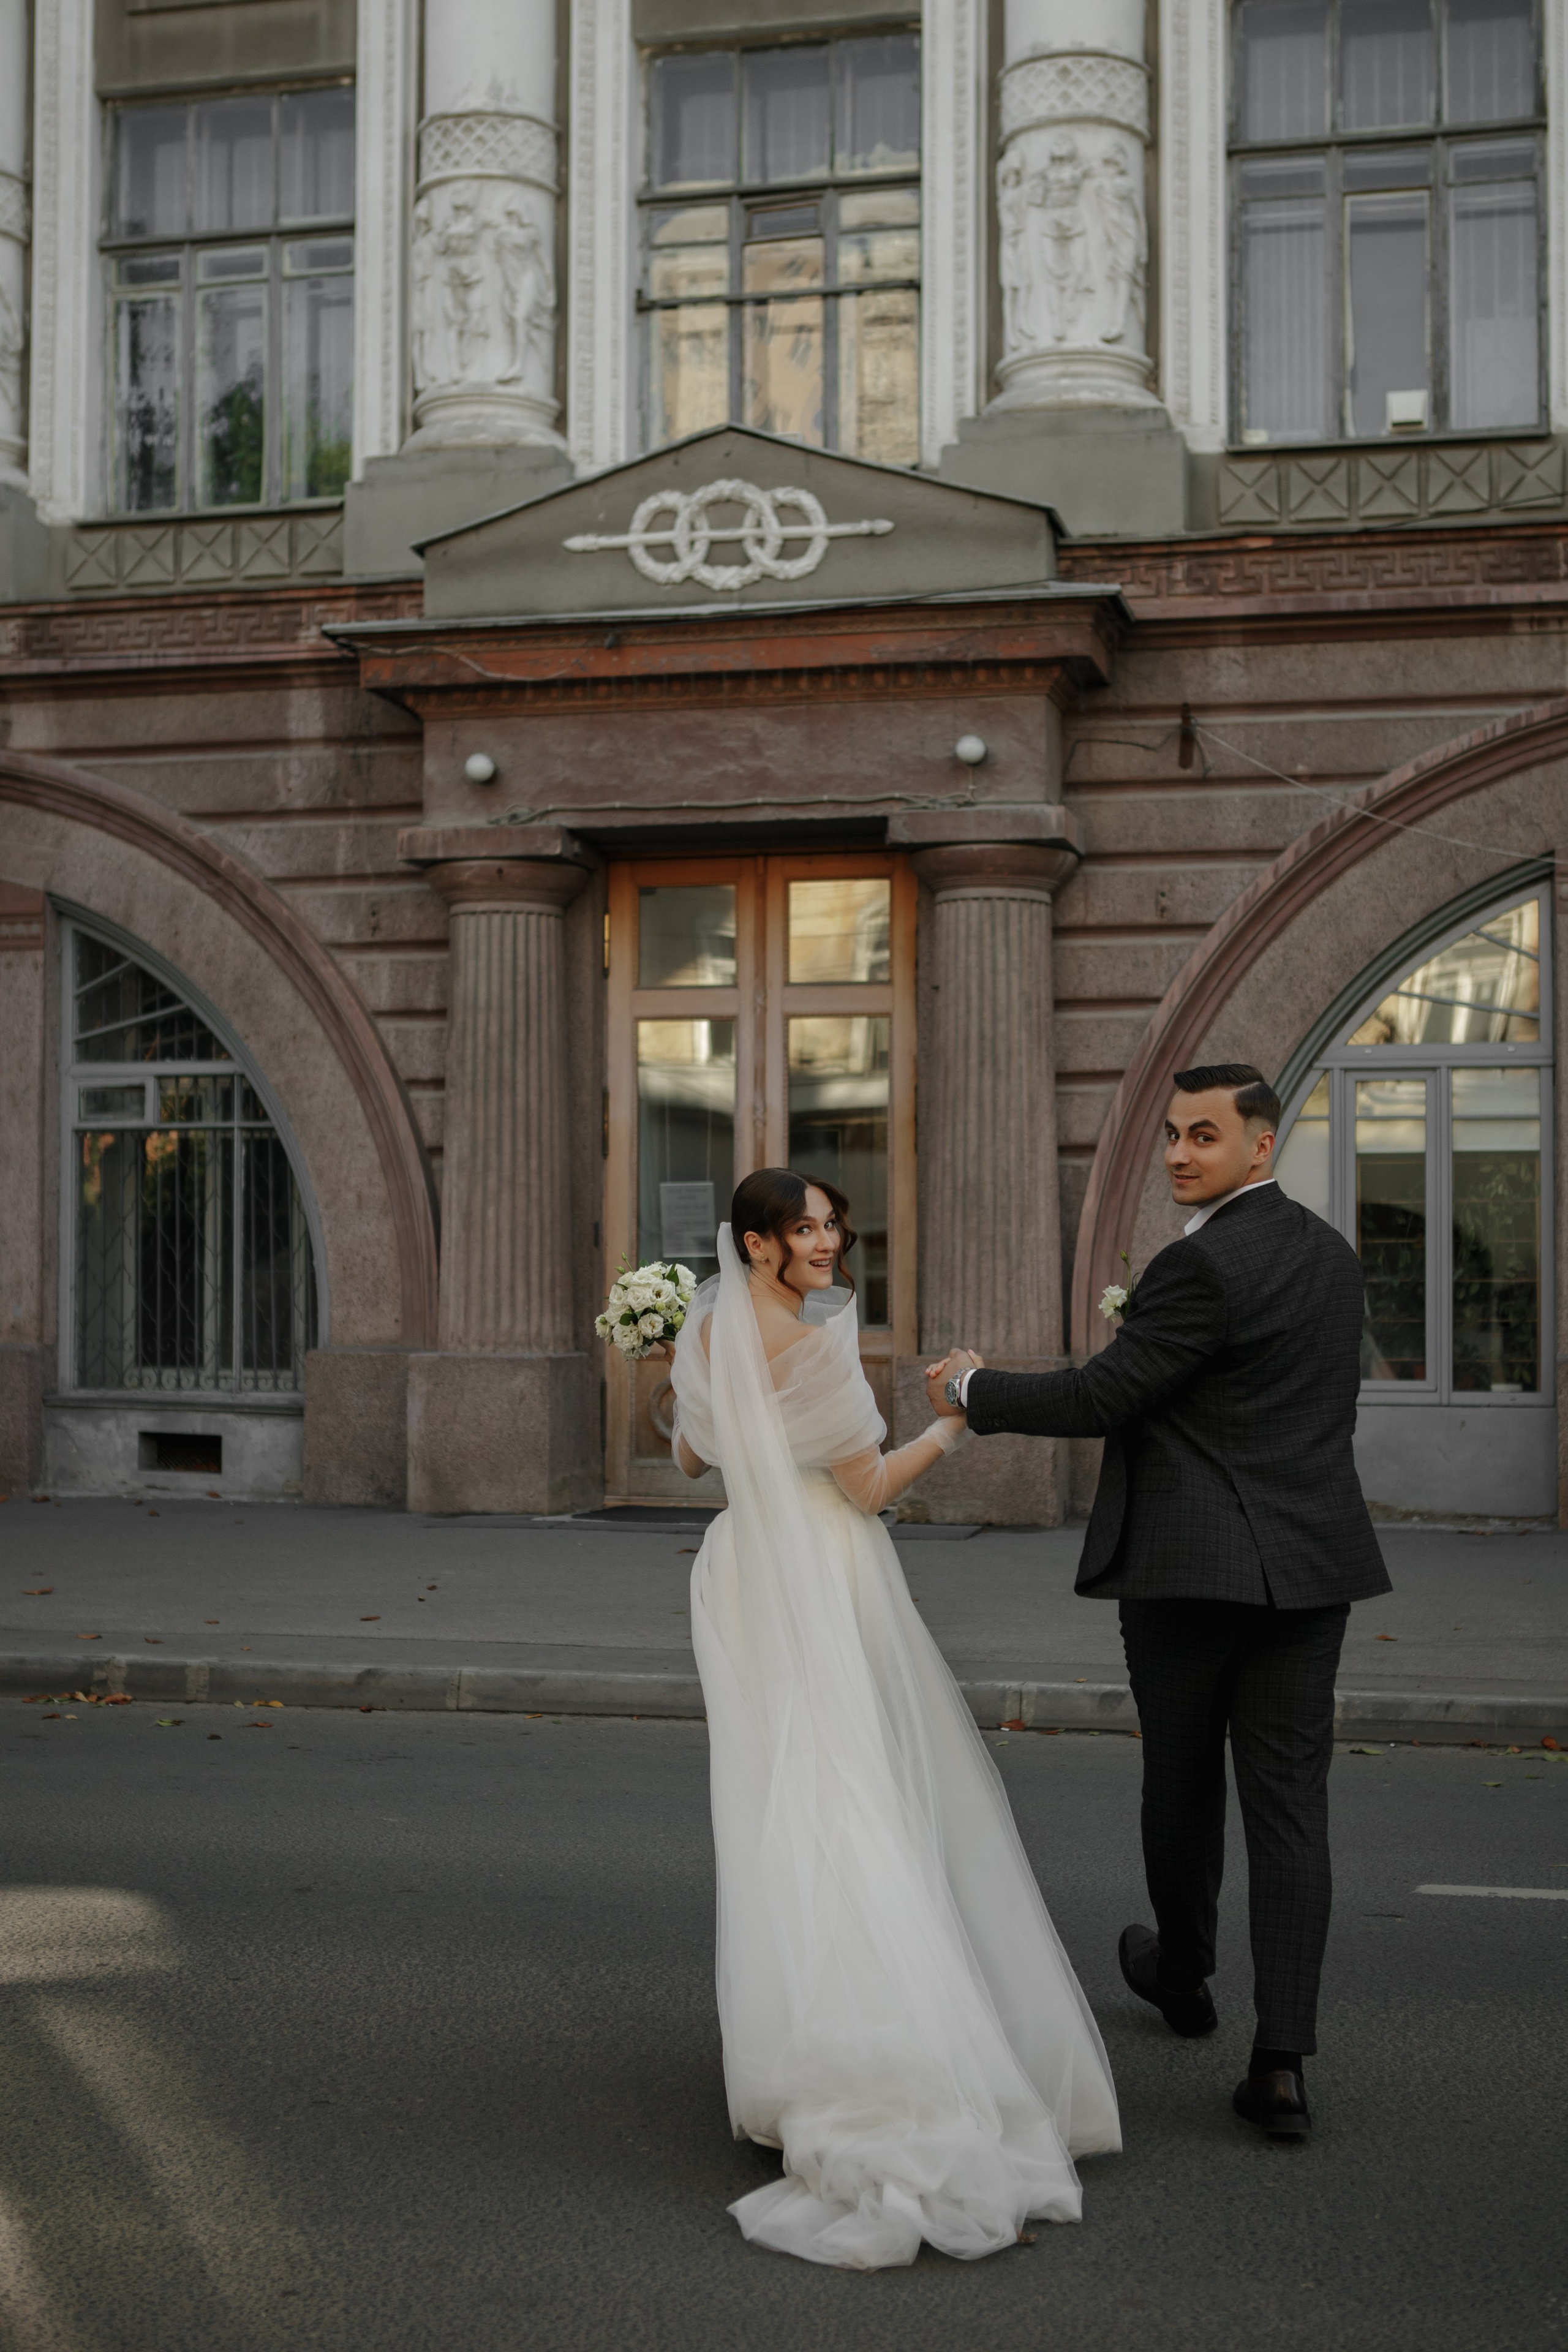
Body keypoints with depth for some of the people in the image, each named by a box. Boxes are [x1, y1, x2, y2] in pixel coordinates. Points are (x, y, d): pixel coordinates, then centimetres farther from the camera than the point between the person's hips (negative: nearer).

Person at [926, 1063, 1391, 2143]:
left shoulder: (1204, 1264, -16)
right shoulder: (1332, 1254, 11)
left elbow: (1098, 1400, -14)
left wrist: (975, 1386, 0)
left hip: (1189, 1567, -6)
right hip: (1310, 1563, 6)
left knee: (1183, 1783, 15)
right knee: (1291, 1804, 3)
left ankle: (1183, 1975, 38)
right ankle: (1283, 2064, -2)